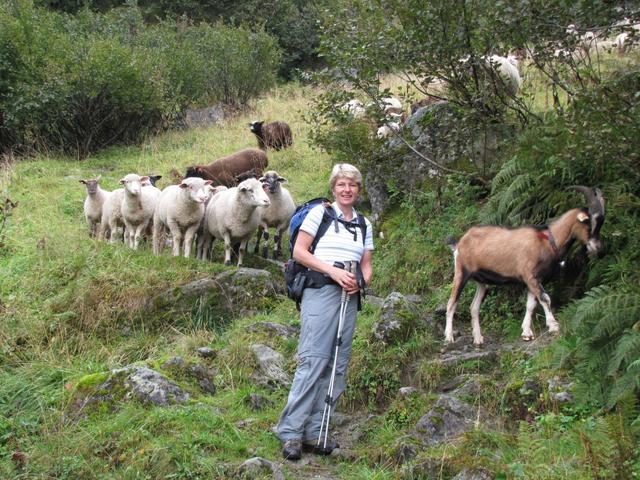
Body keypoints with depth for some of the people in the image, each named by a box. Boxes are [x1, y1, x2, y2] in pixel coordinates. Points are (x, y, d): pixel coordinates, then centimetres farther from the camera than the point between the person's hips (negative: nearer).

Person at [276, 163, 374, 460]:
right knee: (313, 360, -15)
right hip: (320, 291, -6)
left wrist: (360, 282, -4)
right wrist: (333, 270, -14)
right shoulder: (319, 213, 3)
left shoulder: (364, 224, 18)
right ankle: (290, 432, -13)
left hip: (349, 297, 6)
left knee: (338, 365, 4)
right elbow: (299, 252, -3)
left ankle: (314, 433, 10)